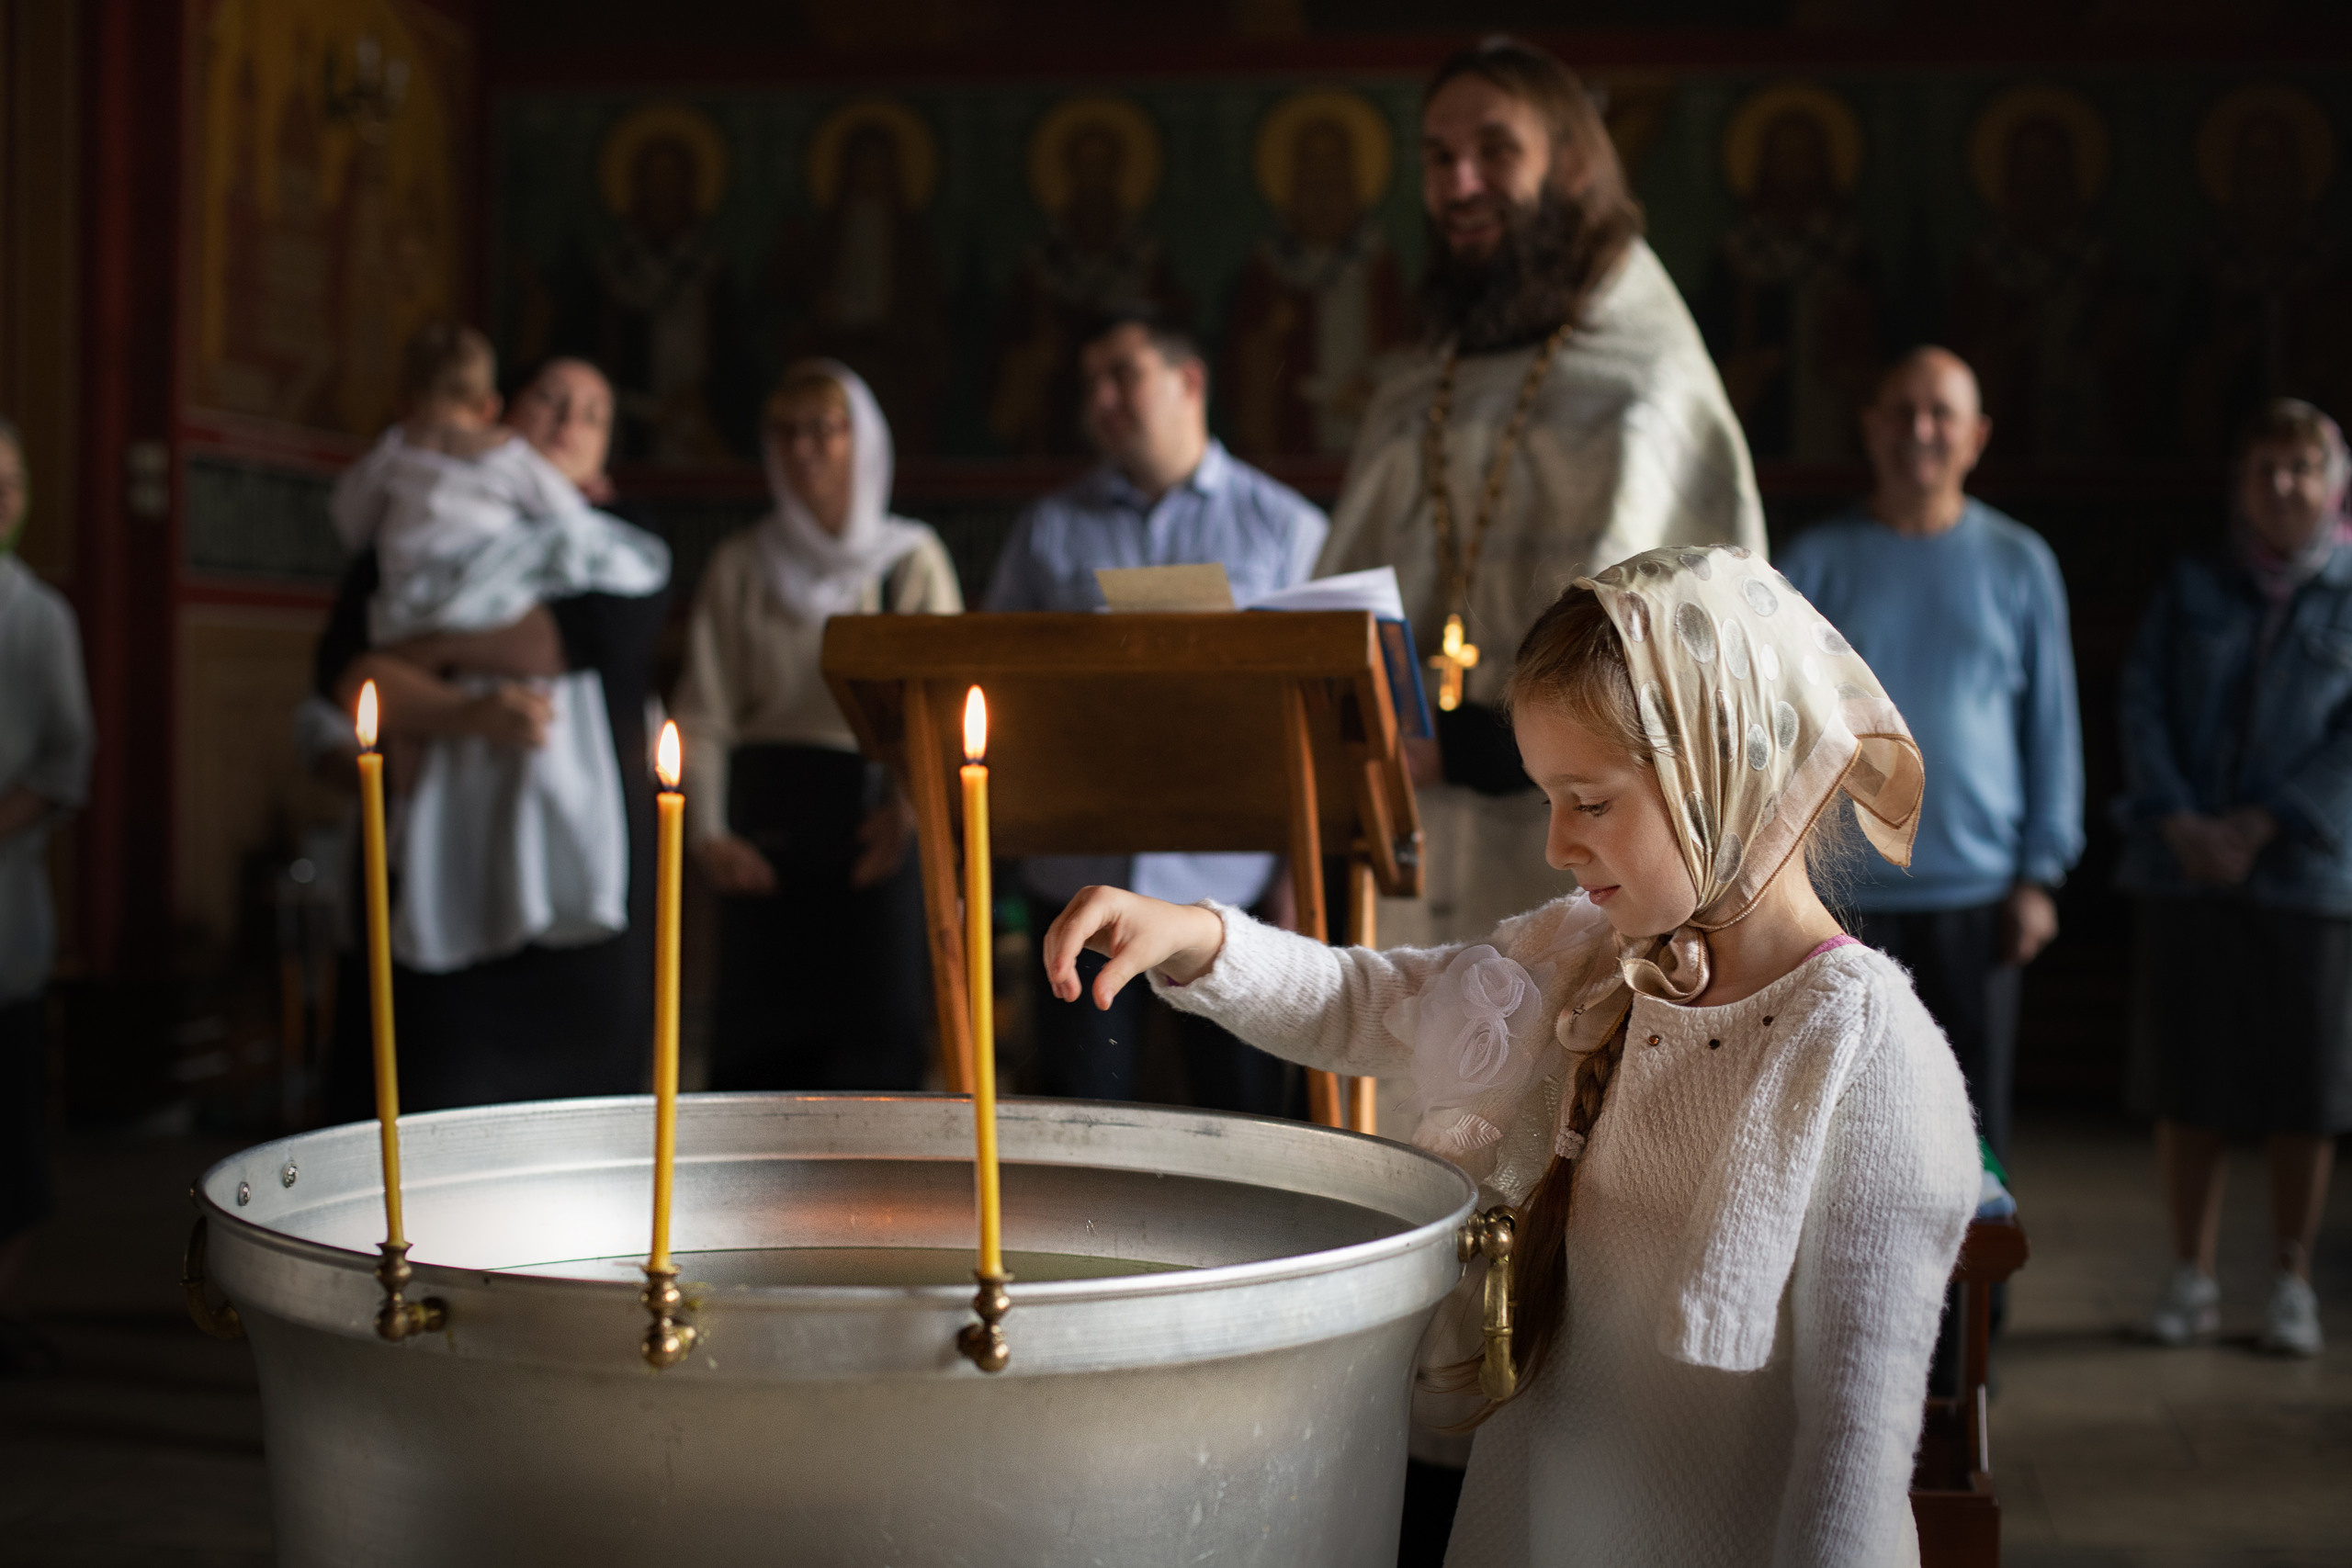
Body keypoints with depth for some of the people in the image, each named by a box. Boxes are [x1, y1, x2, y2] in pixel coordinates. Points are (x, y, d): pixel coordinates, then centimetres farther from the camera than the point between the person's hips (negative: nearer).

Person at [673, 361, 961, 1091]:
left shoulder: (911, 559, 9)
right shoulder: (740, 565, 13)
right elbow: (705, 711, 7)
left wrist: (911, 802, -17)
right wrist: (708, 832, -6)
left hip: (873, 819, -1)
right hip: (768, 819, 1)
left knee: (876, 1042, -6)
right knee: (758, 1043, -3)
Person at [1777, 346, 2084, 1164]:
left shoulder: (2019, 563, 7)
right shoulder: (1816, 561, 4)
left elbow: (2052, 725, 9)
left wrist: (2040, 873, 2)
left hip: (1974, 893, 1)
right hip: (1840, 891, -1)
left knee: (1972, 1121, 6)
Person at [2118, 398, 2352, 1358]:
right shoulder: (2191, 591, 8)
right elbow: (2142, 706, 1)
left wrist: (2259, 827, -14)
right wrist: (2180, 824, -12)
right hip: (2184, 876, 2)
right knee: (2186, 1084, 5)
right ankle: (2192, 1280, 15)